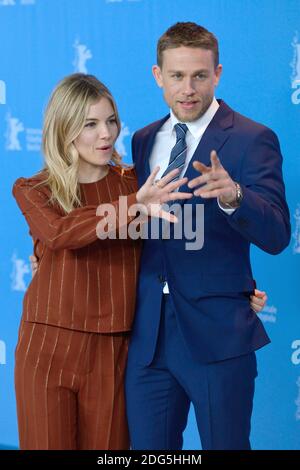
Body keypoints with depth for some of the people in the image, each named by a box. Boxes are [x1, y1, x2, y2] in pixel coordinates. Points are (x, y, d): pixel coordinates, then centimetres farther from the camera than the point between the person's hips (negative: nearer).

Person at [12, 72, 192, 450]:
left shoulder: (132, 182, 5)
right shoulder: (32, 191, 2)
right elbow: (60, 233, -20)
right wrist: (134, 206, -34)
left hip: (111, 353, 1)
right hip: (48, 349, 0)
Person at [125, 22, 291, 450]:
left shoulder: (251, 139, -7)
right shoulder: (144, 140, 12)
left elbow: (276, 235, -17)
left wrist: (233, 195, -34)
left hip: (217, 334, -5)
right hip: (148, 333, 5)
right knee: (149, 448, 11)